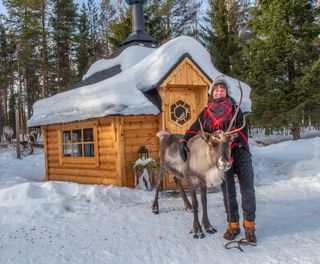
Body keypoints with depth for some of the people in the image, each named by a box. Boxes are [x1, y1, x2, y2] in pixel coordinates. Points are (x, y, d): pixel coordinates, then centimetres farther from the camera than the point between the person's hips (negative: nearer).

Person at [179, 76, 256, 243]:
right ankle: (233, 225, 18)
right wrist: (183, 142, -9)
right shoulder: (206, 112, 13)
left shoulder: (235, 108, 8)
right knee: (228, 192, 5)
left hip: (240, 151, 0)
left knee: (248, 190, -1)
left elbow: (242, 129, -1)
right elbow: (194, 129, 8)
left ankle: (249, 225, 13)